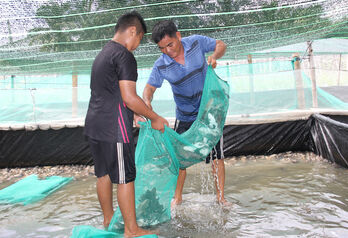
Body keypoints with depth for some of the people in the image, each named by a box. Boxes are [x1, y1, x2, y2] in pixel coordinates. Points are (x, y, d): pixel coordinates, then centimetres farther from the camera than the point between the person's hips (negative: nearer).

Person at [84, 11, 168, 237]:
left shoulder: (102, 54, 18)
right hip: (114, 129, -10)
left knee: (103, 174, 18)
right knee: (125, 178, 1)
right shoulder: (124, 55, -12)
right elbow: (129, 97, -19)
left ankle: (108, 219, 35)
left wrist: (131, 113, 23)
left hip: (94, 125, 10)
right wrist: (155, 118, -7)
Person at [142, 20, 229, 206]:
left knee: (217, 157, 4)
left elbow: (220, 45, 3)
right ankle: (177, 197, 28)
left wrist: (214, 56, -18)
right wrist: (147, 102, -25)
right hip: (185, 117, 1)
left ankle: (220, 197, 23)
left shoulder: (196, 42, -12)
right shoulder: (160, 66, -13)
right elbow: (150, 87, -4)